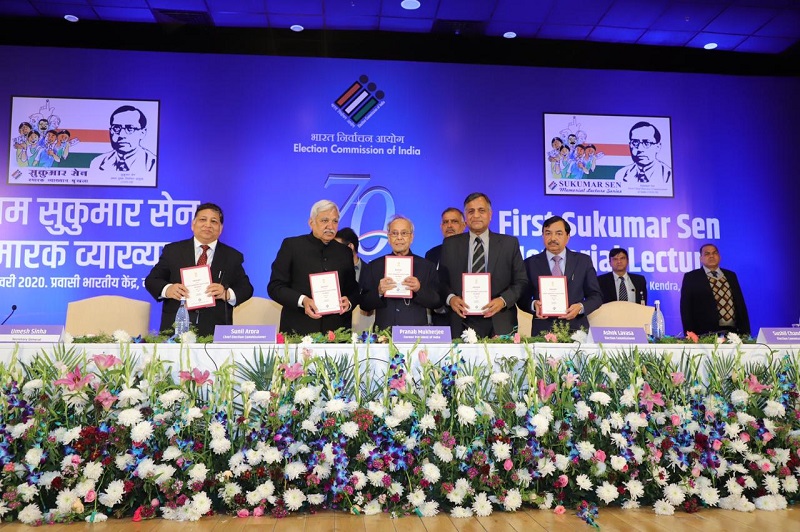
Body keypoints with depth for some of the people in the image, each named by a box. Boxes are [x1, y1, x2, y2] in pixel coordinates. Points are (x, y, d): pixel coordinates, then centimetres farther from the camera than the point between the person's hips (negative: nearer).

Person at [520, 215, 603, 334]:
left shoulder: (583, 261, 7)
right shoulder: (530, 263, 5)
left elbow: (596, 296, 7)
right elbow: (523, 298, 6)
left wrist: (581, 307, -12)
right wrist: (534, 305, -15)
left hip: (575, 330, 1)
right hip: (542, 331, 0)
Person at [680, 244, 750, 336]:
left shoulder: (731, 276, 17)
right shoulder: (691, 277, 4)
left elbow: (740, 304, 16)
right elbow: (686, 308, -1)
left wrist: (745, 332, 8)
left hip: (733, 331, 4)